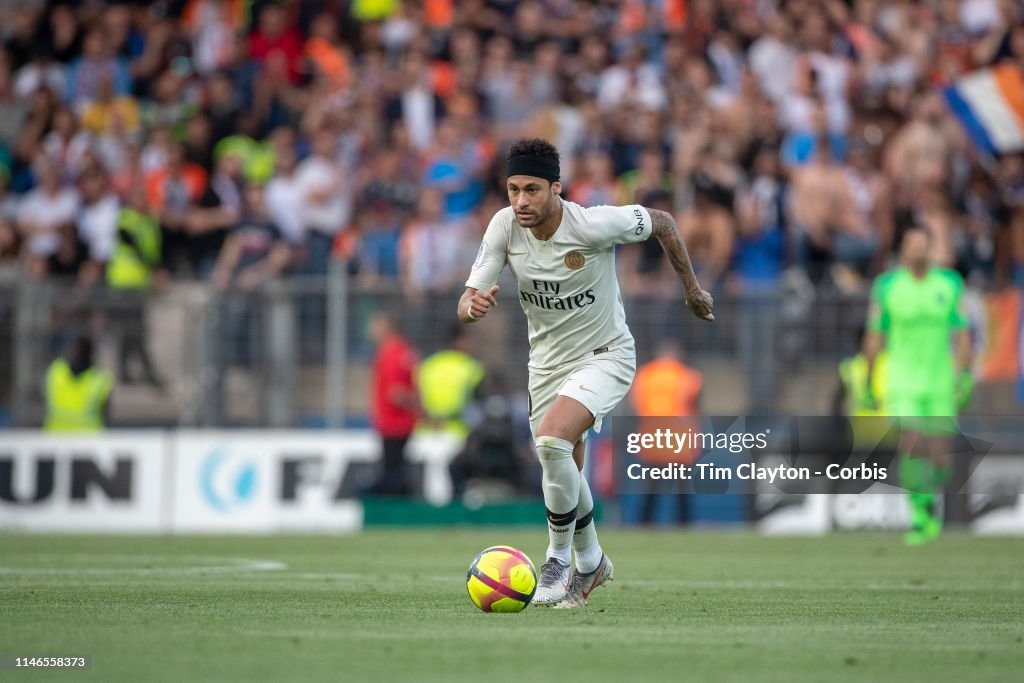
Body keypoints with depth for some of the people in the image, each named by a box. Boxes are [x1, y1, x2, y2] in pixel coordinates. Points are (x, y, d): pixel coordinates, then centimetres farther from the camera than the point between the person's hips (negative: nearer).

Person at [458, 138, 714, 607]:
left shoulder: (594, 224, -26)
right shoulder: (504, 226, -15)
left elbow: (662, 222, -7)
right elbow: (465, 307, -14)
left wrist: (691, 287, 4)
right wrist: (474, 305, -39)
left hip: (605, 355, -5)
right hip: (547, 361, 5)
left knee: (551, 439, -29)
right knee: (564, 477, 12)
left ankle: (560, 558, -12)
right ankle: (590, 562, 39)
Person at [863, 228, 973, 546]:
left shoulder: (950, 284, 3)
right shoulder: (887, 287, 0)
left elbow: (962, 333, 4)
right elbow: (874, 337, 6)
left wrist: (964, 374, -6)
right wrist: (868, 382, 8)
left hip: (941, 381, 1)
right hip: (902, 382, -1)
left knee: (939, 457, -1)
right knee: (911, 445, -17)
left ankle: (929, 500, 29)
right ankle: (920, 516, -8)